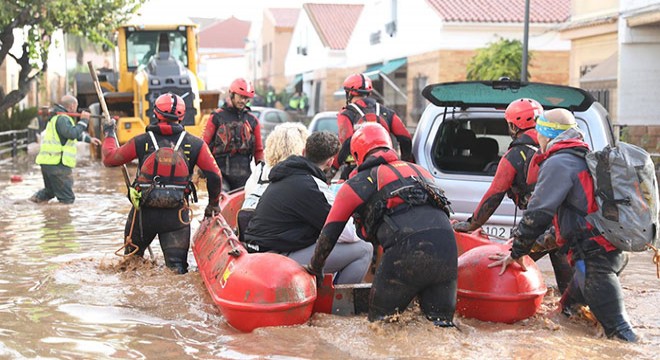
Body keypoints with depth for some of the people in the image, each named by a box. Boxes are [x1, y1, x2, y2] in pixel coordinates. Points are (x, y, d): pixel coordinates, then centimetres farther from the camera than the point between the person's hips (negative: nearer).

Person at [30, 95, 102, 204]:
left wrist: (89, 139, 32)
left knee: (50, 191, 27)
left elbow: (73, 133, 32)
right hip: (57, 164, -10)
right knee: (67, 199, -5)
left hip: (48, 162, 10)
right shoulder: (62, 119, -13)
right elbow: (73, 134, -28)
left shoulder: (57, 117, 21)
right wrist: (83, 121, -17)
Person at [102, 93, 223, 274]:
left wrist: (109, 135, 27)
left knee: (131, 259, 25)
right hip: (176, 214, -1)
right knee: (177, 267, -3)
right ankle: (176, 273, -30)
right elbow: (214, 176, -4)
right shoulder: (195, 144, -2)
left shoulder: (141, 142, -2)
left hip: (143, 212, 1)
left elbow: (109, 159, 8)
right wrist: (214, 203, 13)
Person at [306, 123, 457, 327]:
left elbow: (329, 233, 20)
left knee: (381, 320, 11)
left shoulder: (356, 184, 18)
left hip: (405, 250, -4)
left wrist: (315, 267, 36)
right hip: (447, 243, 4)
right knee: (442, 320, 12)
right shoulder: (419, 170, 32)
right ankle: (444, 329, -19)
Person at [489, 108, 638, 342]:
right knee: (566, 312, 24)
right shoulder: (586, 159, 21)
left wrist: (516, 253, -1)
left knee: (618, 332, -12)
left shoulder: (558, 163, -10)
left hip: (595, 259, -10)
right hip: (614, 251, 10)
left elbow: (538, 214, -12)